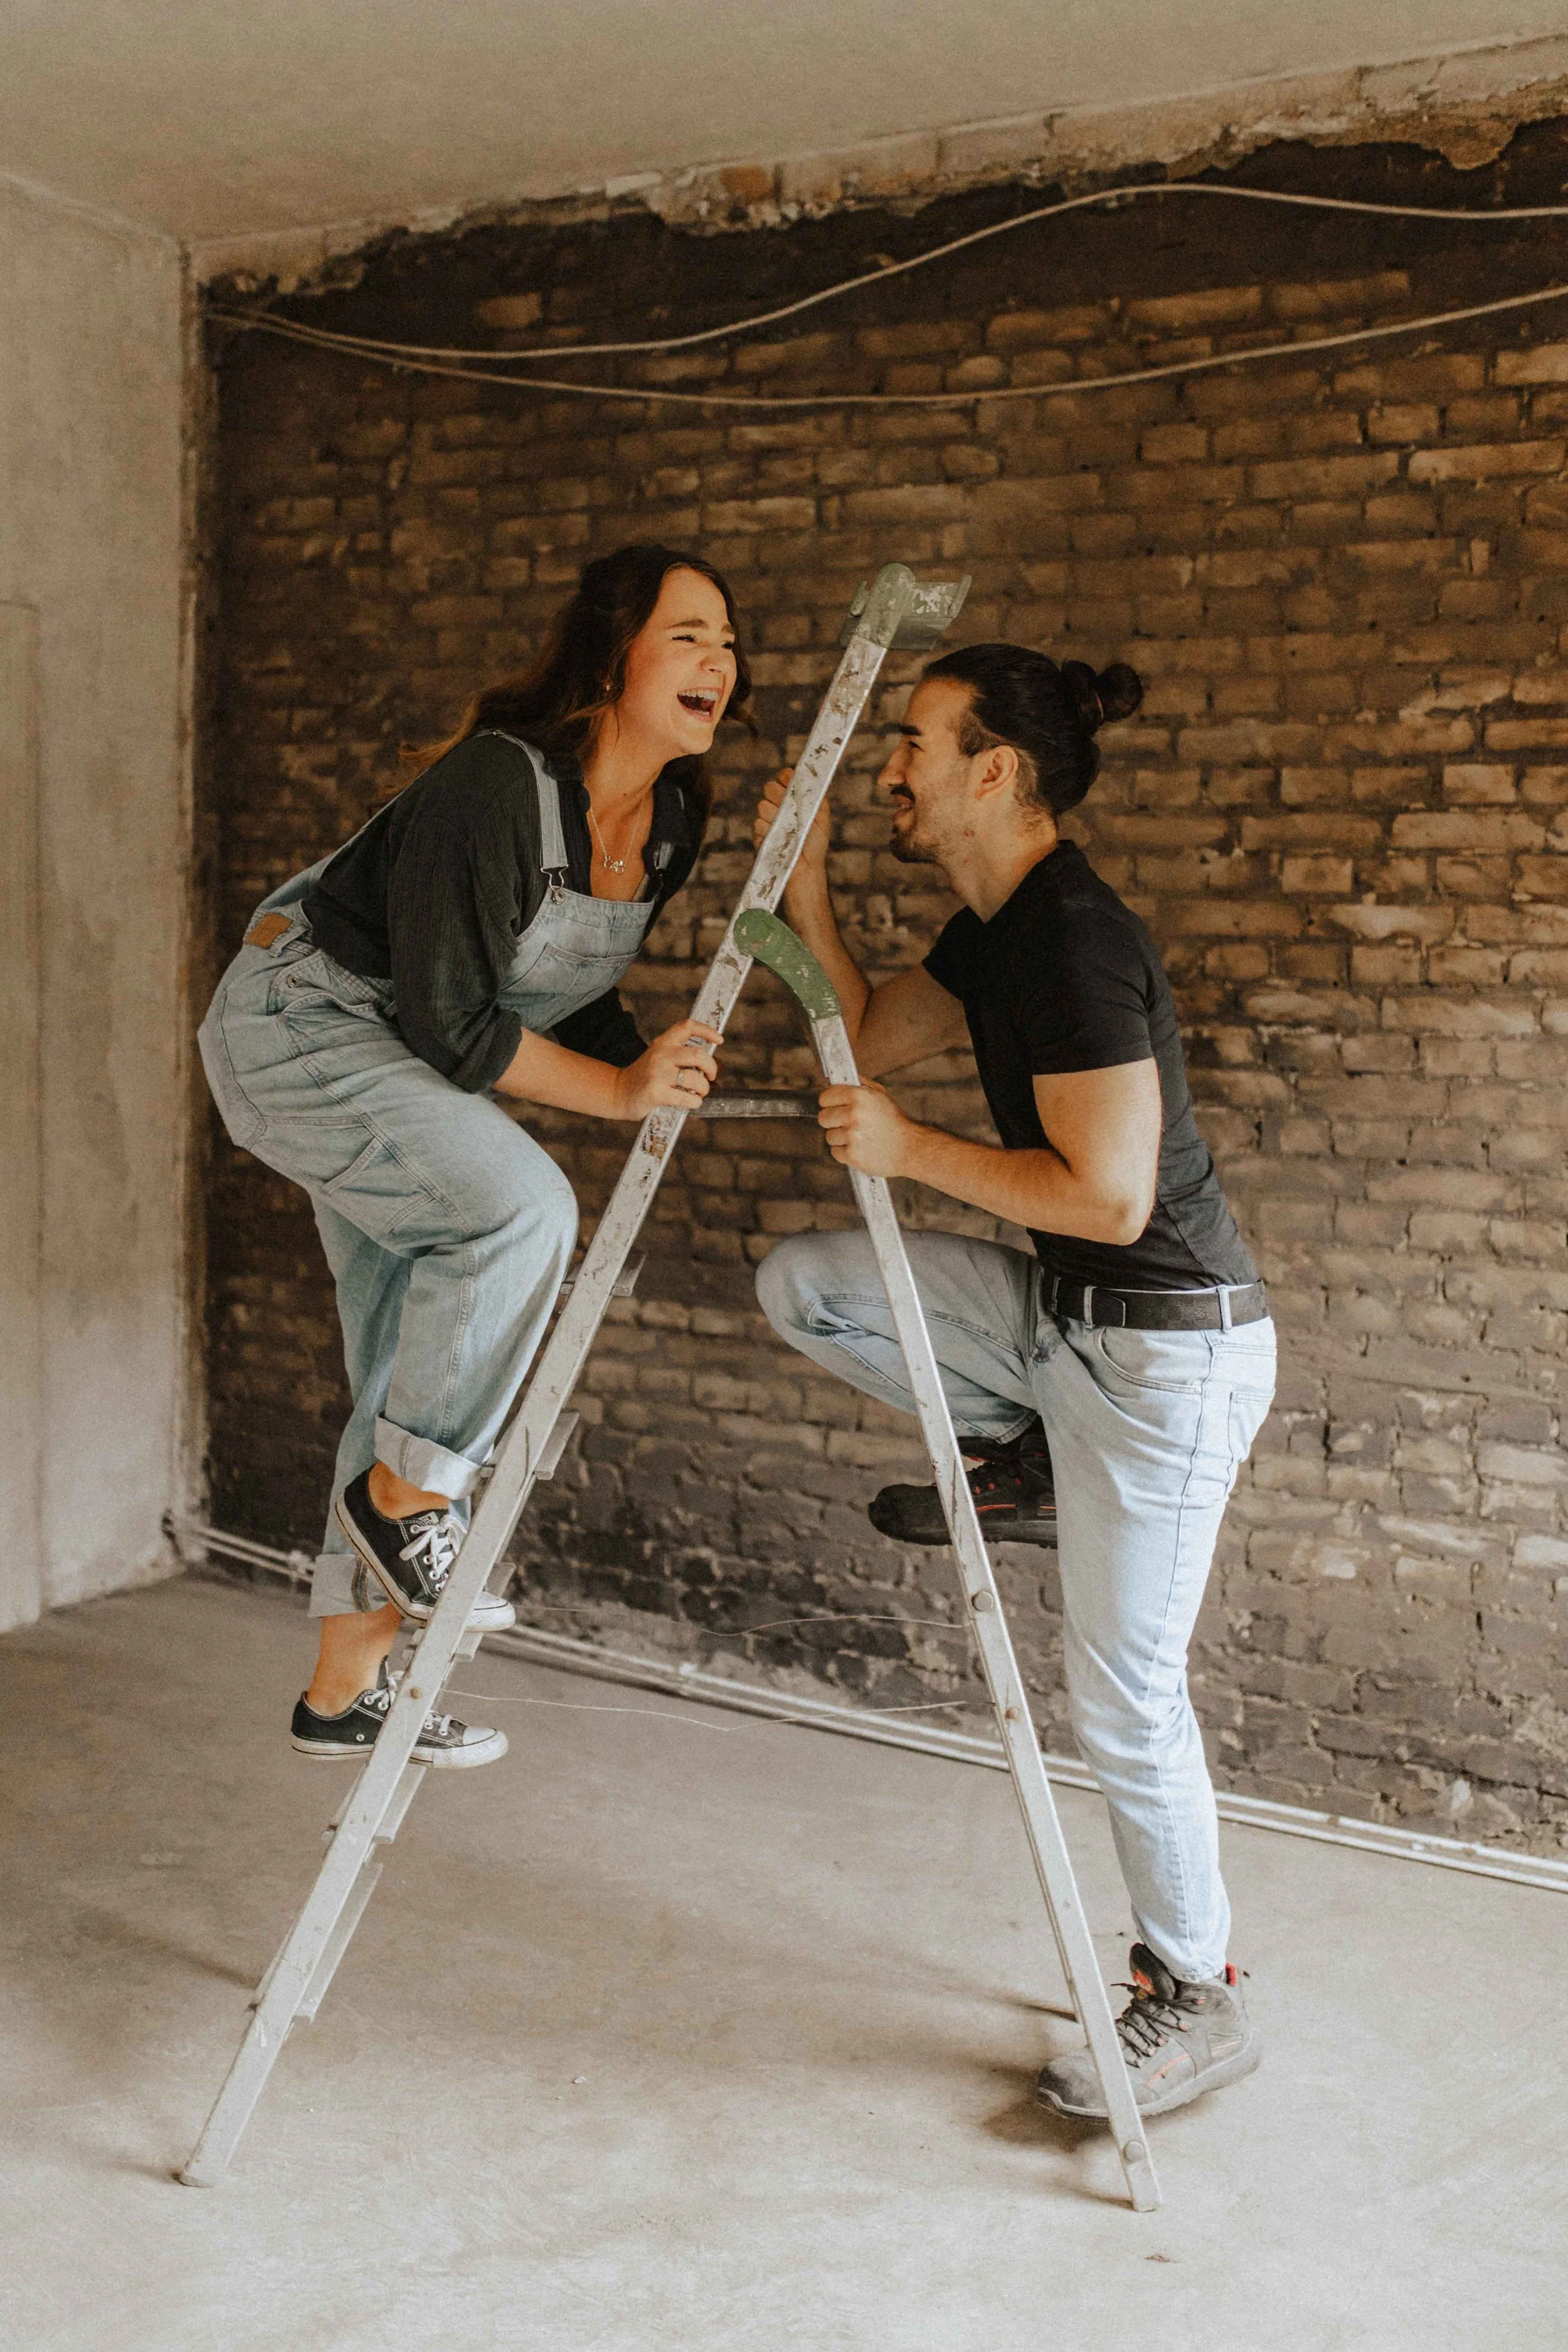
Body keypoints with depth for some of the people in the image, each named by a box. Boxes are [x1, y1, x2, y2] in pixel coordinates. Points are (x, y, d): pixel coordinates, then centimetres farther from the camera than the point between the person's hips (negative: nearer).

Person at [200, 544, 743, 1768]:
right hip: (298, 1021, -9)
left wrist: (659, 1066, -6)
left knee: (418, 1370, 9)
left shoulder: (672, 818, -3)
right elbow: (448, 1018, -26)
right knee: (521, 1200, -31)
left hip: (408, 1063, 9)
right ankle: (407, 1492, -11)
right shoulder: (497, 783, -28)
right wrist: (615, 1090, -23)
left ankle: (347, 1689, 22)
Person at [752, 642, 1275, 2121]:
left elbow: (1110, 1195, -26)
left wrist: (908, 1150, -17)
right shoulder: (996, 930, 7)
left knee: (1122, 1694, 1)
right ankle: (1021, 1462, 15)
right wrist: (802, 887, 8)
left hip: (1169, 1346, -9)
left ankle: (1196, 2000, 22)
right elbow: (867, 1042, 20)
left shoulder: (1078, 938, -22)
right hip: (1062, 1312, 9)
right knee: (802, 1287, 3)